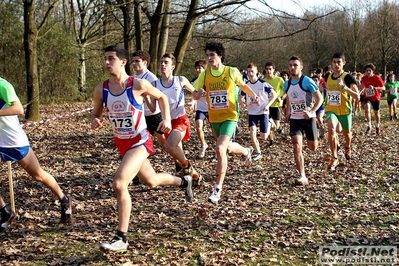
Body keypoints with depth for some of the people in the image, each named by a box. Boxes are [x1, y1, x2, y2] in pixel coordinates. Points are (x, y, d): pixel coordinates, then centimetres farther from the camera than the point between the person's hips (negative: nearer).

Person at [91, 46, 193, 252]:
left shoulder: (138, 85, -17)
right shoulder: (101, 90, -7)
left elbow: (161, 97, 1)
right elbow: (96, 113, 8)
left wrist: (166, 119, -11)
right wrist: (95, 121, -15)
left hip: (139, 142, -6)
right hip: (121, 143, 6)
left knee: (119, 184, -23)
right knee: (151, 182, 23)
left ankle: (121, 239, -12)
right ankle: (183, 182, 55)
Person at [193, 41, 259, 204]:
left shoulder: (232, 72, -7)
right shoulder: (204, 75, -2)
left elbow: (243, 85, 13)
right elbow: (195, 95, 0)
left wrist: (253, 95, -1)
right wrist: (199, 93, -22)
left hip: (230, 116, -4)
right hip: (214, 118, 4)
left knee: (220, 148, -23)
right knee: (228, 148, 21)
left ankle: (218, 189, -16)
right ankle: (246, 151, 58)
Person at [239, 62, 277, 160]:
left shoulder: (263, 83, -11)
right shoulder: (246, 85, 0)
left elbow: (274, 94, -8)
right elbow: (241, 97, 11)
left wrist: (268, 105, -21)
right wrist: (242, 101, -13)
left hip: (263, 112, -3)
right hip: (252, 113, 3)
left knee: (263, 137, -2)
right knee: (252, 131, -18)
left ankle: (269, 125, 34)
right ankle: (257, 152, -1)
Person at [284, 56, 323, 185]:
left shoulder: (307, 81, -13)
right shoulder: (287, 84, 4)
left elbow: (320, 98, -9)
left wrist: (311, 112, -22)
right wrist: (287, 112, 6)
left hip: (308, 118, -3)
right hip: (294, 119, 3)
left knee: (313, 147, 10)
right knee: (297, 147, -13)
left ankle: (315, 134, 49)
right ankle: (302, 177, -13)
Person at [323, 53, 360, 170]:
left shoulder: (348, 77, -13)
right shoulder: (328, 77, 1)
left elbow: (357, 97, -22)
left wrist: (343, 86, -31)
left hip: (344, 111, -2)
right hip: (331, 110, 2)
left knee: (346, 133, 18)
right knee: (331, 129, -24)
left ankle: (347, 148, 54)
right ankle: (334, 158, -13)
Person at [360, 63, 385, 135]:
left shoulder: (377, 78, -18)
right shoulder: (364, 78, -7)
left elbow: (383, 88, -24)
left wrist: (374, 88, -37)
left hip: (375, 97, -1)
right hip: (367, 97, 1)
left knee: (376, 112, 13)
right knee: (367, 109, -25)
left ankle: (377, 127, 38)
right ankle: (369, 126, -10)